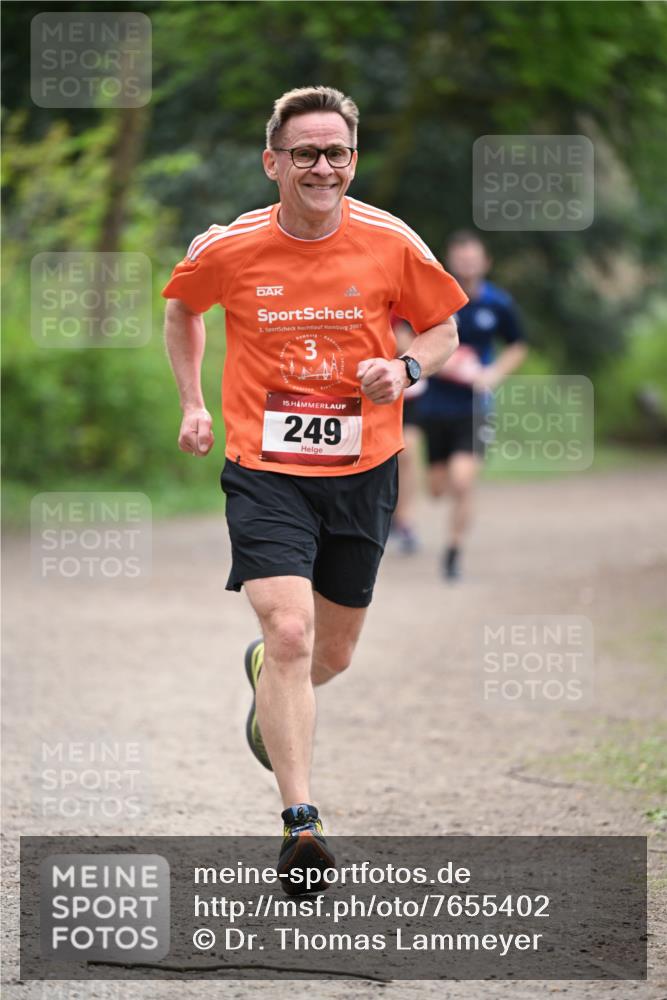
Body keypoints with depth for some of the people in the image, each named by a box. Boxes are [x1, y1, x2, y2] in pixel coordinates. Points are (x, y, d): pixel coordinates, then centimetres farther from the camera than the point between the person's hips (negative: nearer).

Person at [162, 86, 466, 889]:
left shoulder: (391, 244, -6)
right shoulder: (228, 249, -7)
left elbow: (442, 327, 8)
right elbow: (181, 309, 15)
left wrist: (407, 369, -13)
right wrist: (192, 403, 8)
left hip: (362, 470, 2)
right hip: (264, 469, -2)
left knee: (331, 655, 14)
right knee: (290, 631, -20)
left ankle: (264, 674, 52)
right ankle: (300, 823, -17)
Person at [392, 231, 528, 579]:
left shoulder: (498, 305, -4)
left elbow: (517, 348, 11)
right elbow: (401, 333, 4)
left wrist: (495, 373, -8)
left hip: (473, 406, 0)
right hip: (433, 403, 1)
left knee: (462, 482, -16)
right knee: (438, 487, 7)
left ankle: (454, 552, 4)